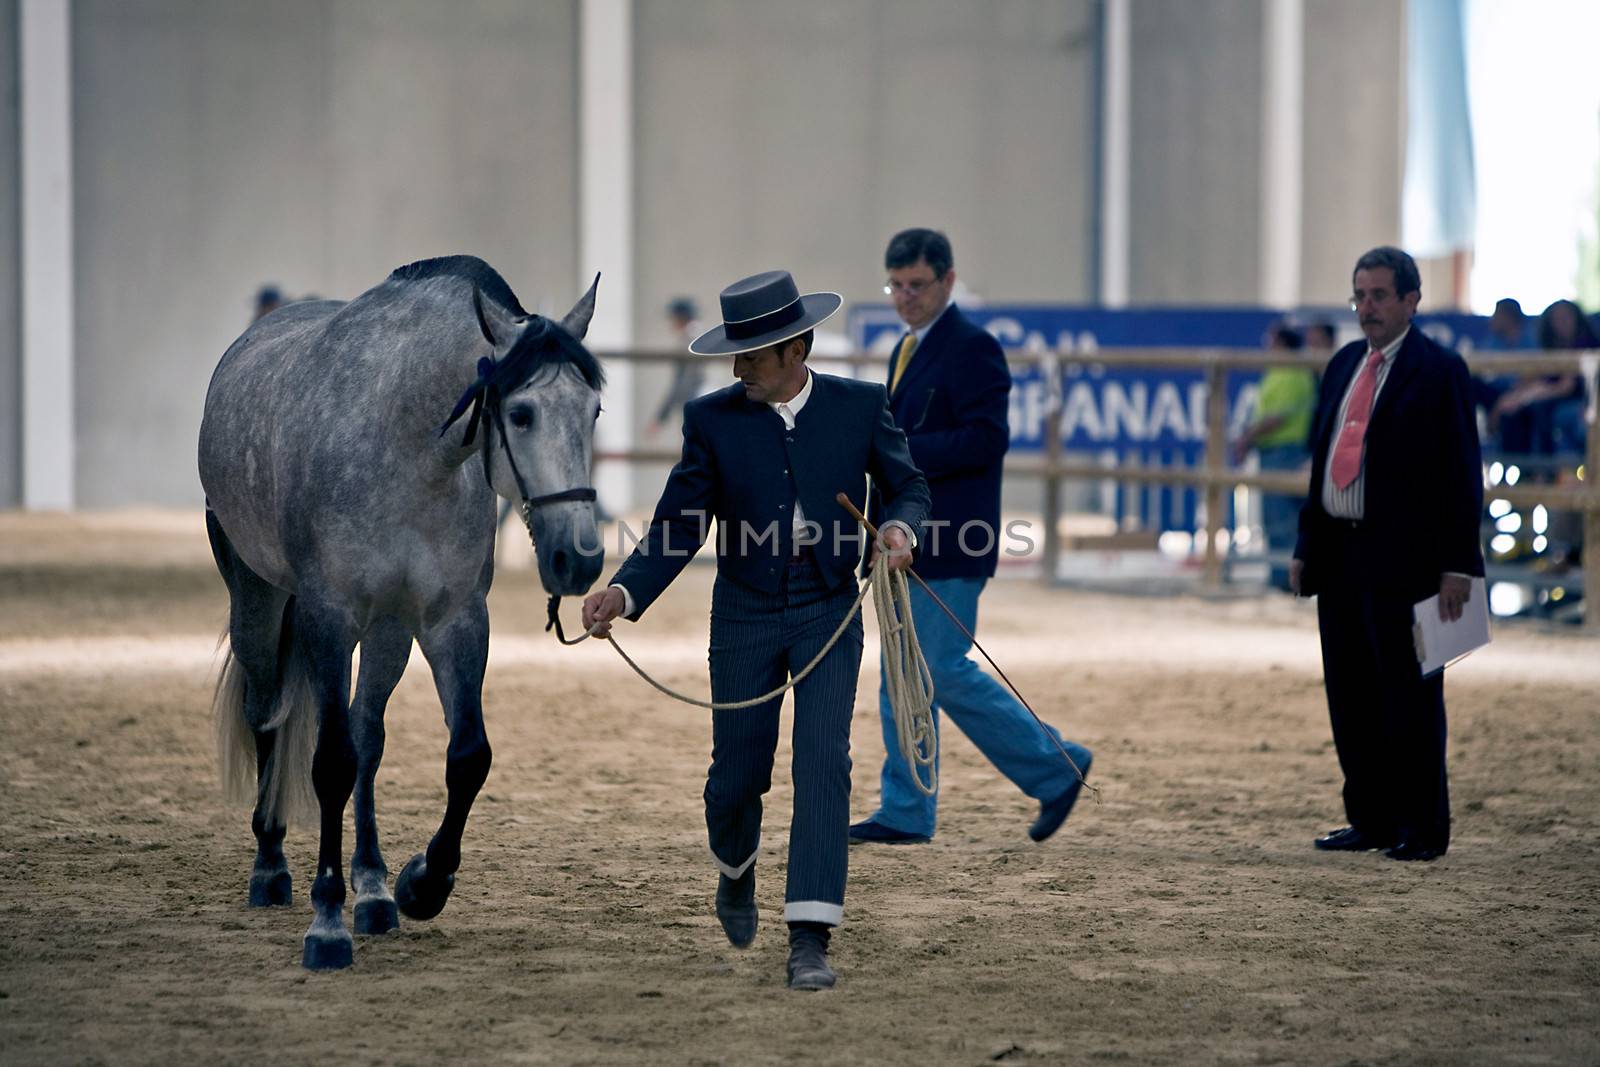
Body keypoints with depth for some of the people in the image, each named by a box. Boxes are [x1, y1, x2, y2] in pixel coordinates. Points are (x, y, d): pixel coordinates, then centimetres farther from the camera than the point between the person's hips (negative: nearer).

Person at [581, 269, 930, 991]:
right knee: (738, 773, 7)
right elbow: (678, 526, -5)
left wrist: (901, 529, -18)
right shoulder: (712, 419, -5)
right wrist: (624, 593, -21)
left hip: (830, 612, -1)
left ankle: (810, 938, -11)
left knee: (823, 765, -11)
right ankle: (736, 870, 42)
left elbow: (907, 487, 6)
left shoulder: (860, 407, -4)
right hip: (745, 616, 1)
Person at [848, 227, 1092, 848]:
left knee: (944, 673, -9)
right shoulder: (909, 349, 17)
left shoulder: (971, 348, -13)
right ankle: (905, 813, 13)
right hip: (910, 540, 10)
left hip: (951, 542, -10)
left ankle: (1054, 767, 4)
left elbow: (985, 440, -22)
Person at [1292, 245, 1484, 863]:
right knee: (1351, 697, 10)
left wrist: (1458, 564, -14)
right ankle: (1371, 820, 18)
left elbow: (1461, 472, -9)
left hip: (1403, 558, -7)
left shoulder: (1439, 371, -7)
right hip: (1339, 553, 7)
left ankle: (1421, 829, 4)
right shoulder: (1344, 366, 15)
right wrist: (1306, 547, 14)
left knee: (1408, 697, -3)